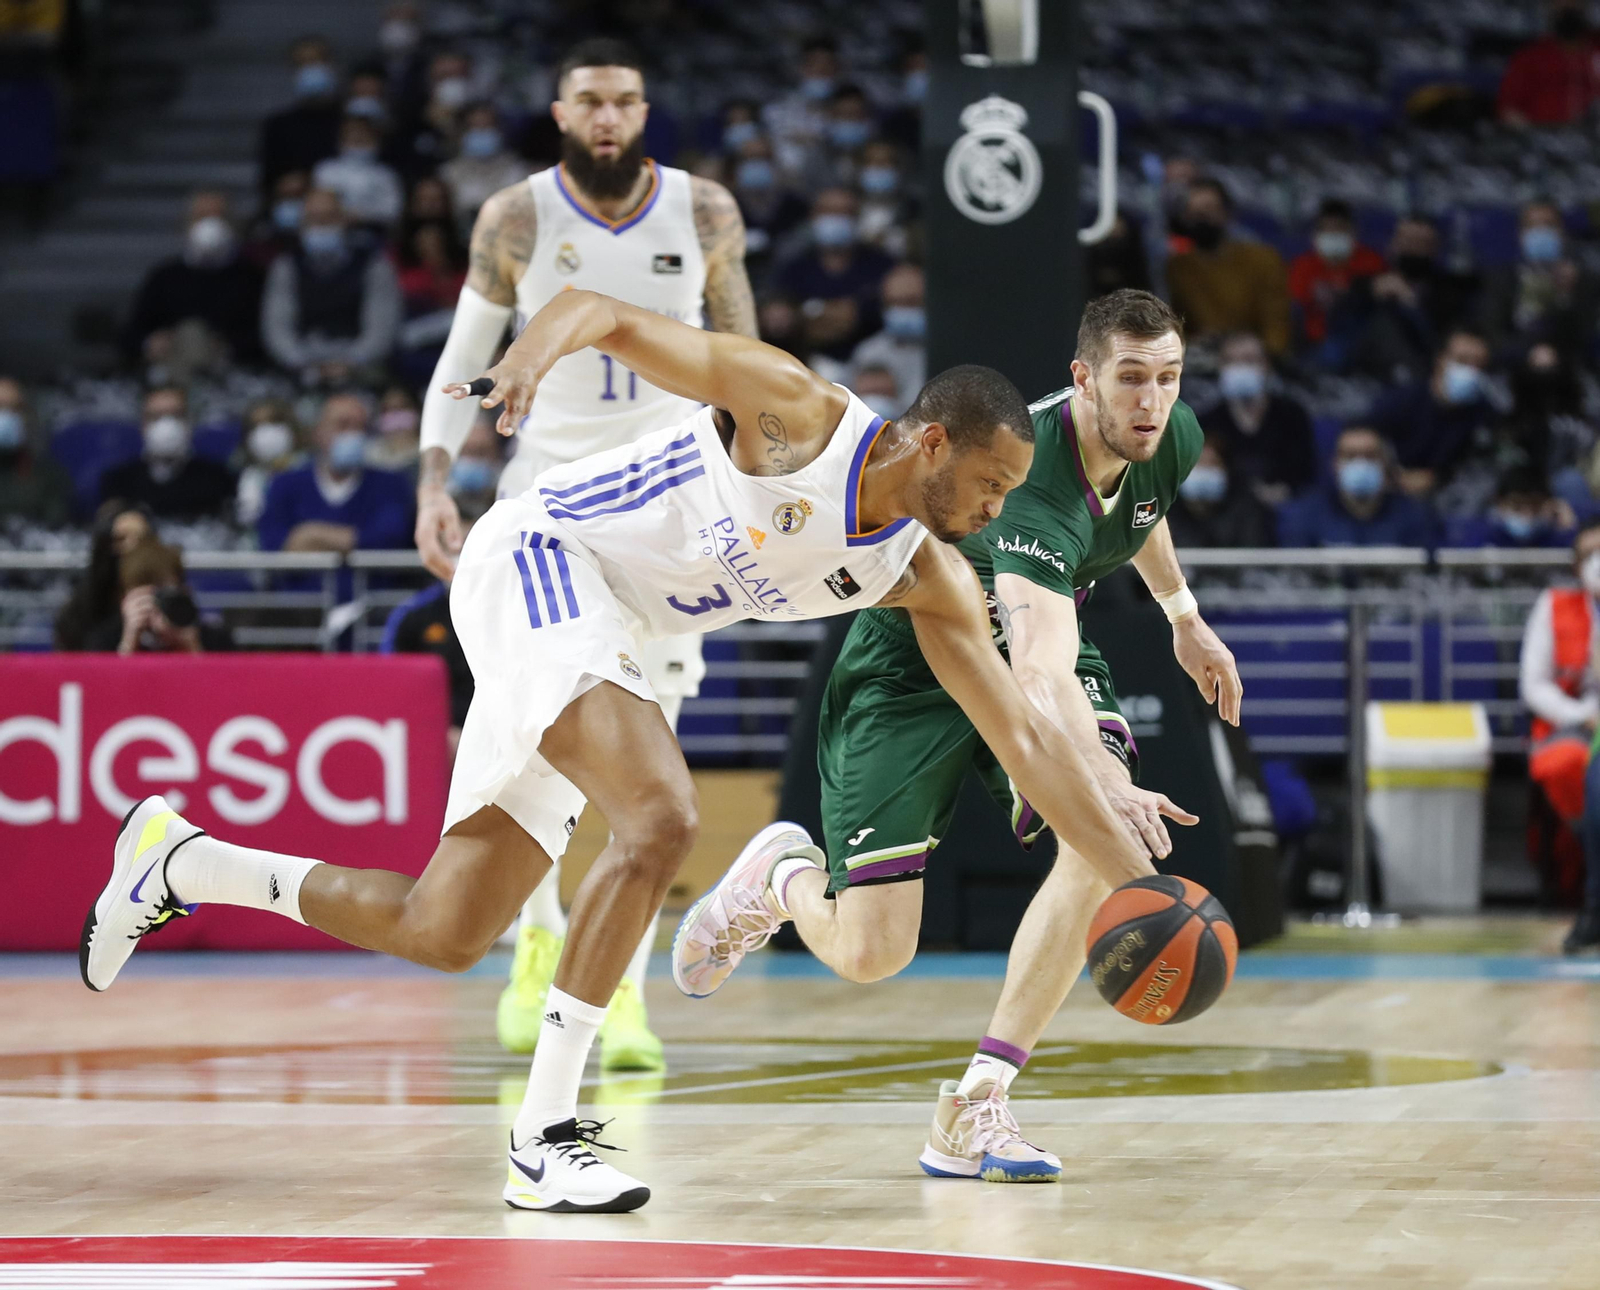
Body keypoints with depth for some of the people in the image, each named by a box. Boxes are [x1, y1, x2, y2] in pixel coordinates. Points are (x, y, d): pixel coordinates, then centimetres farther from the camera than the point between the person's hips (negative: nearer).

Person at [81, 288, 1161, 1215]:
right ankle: (545, 1136, -24)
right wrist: (544, 341, -42)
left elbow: (1024, 737, 3)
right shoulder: (798, 413, -17)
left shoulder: (928, 579, 1)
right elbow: (612, 317, -18)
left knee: (442, 935, 6)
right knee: (662, 818, -29)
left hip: (605, 643, 8)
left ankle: (180, 861, 25)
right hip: (539, 557, -8)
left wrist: (1139, 878, -4)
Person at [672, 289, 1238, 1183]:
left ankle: (974, 1111, -20)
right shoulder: (1033, 480, -38)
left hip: (1041, 646, 6)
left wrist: (1184, 615, 26)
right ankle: (780, 878, 29)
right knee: (869, 954, -11)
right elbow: (1040, 670, -53)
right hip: (911, 663, -6)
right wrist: (1106, 780, -69)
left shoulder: (1173, 439, -14)